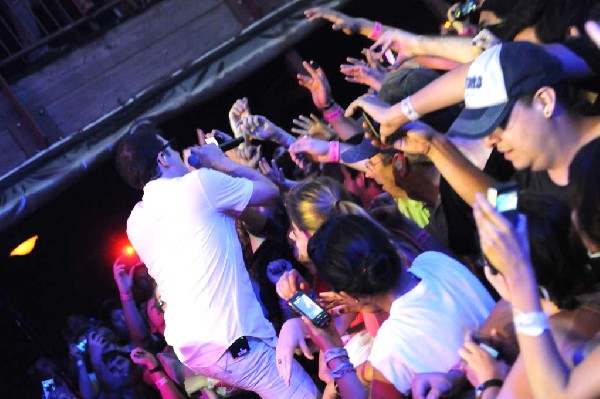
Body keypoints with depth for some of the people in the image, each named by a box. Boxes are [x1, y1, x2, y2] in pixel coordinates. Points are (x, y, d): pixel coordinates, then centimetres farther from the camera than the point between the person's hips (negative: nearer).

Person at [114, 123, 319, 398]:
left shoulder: (136, 221, 11)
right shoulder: (198, 184, -10)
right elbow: (270, 191, 4)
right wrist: (221, 162, 17)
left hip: (186, 345, 8)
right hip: (231, 341, -8)